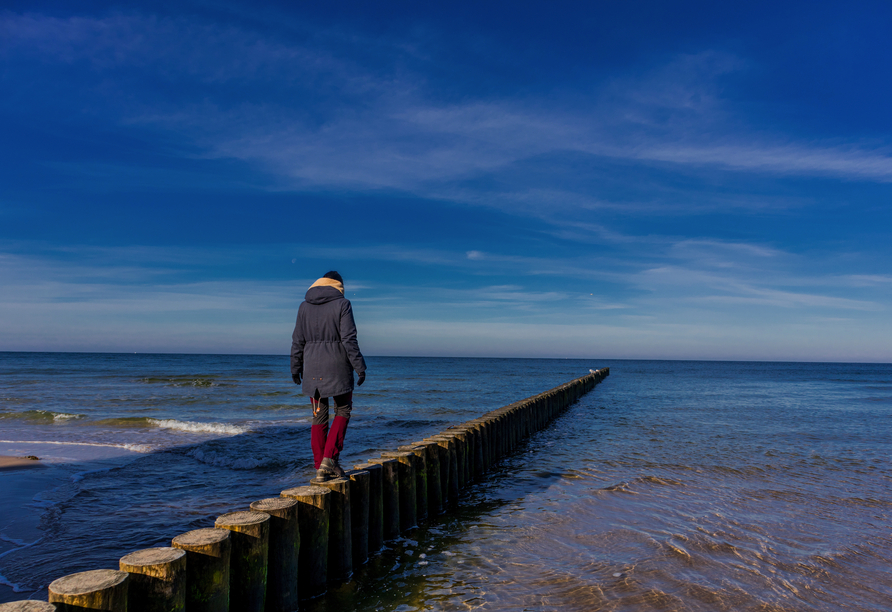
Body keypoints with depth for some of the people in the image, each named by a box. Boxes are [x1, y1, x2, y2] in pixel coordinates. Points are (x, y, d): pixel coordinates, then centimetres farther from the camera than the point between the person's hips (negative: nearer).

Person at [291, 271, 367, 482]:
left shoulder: (305, 306, 7)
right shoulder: (342, 304, -6)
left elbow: (298, 341, 8)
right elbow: (349, 339, -12)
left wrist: (296, 368, 17)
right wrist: (360, 367, -8)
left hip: (313, 367, 4)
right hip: (337, 366, -4)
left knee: (319, 416, 10)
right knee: (343, 411, 11)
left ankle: (321, 468, 13)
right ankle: (329, 458, -3)